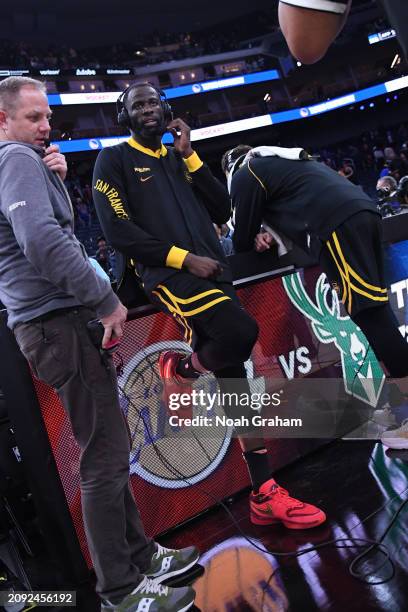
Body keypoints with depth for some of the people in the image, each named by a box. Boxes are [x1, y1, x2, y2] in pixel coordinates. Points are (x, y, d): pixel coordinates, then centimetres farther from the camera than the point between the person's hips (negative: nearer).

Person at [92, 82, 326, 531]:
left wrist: (189, 156, 6)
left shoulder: (178, 158, 23)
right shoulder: (114, 161, 5)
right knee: (241, 331, -31)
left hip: (213, 274, 6)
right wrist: (184, 258, -13)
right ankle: (181, 368, 2)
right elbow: (118, 232, -7)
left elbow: (221, 211, 13)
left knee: (231, 375, 2)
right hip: (168, 275, -6)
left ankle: (263, 495, 9)